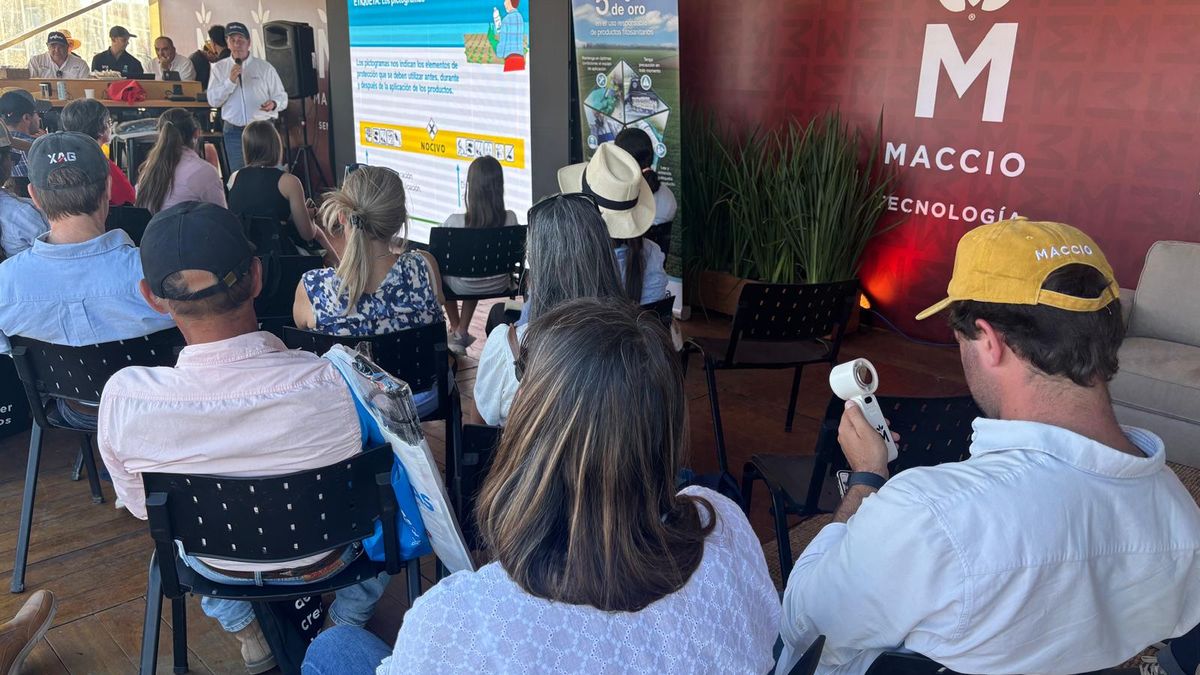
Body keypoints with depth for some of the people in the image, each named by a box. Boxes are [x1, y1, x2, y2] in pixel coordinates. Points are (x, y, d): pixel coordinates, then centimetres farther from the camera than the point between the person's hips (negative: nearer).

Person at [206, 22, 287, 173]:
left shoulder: (265, 67, 3)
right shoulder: (219, 68, 8)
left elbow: (281, 97, 3)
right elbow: (213, 100, 0)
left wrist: (273, 104, -21)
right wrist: (230, 80, -13)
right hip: (234, 131, 2)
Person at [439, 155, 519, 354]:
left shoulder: (456, 222, -29)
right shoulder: (510, 219, -22)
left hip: (465, 288, -2)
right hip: (499, 285, 2)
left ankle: (456, 330, 45)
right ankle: (462, 332, 45)